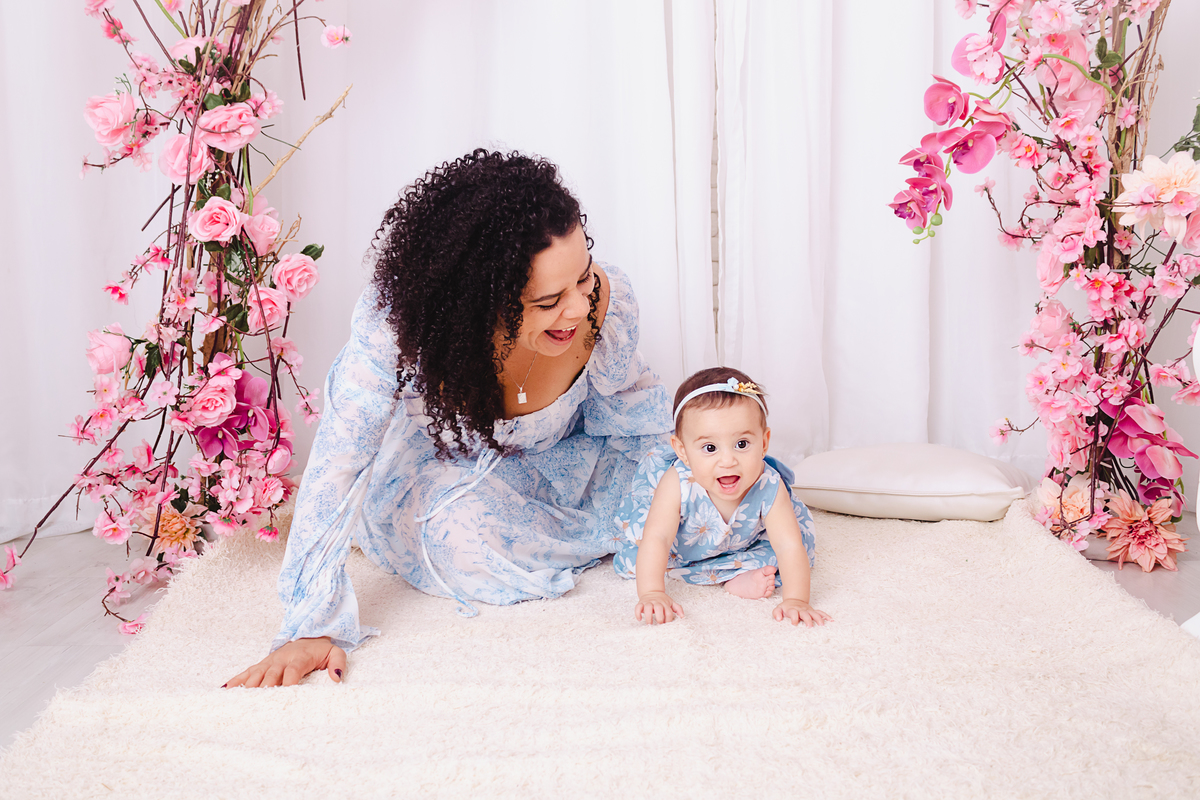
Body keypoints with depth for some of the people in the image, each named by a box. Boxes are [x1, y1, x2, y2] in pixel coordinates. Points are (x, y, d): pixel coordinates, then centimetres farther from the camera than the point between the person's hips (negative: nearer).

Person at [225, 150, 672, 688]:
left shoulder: (608, 303, -34)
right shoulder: (393, 319, -42)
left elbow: (625, 403, -10)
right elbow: (337, 462, -38)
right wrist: (312, 627, -40)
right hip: (439, 457, -3)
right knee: (463, 527, -31)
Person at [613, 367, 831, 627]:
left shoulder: (769, 488, -37)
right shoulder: (677, 485, -41)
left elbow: (789, 546, -38)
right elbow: (656, 539, -43)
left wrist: (795, 601, -49)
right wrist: (652, 595, -55)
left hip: (743, 543, 1)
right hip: (684, 544, 0)